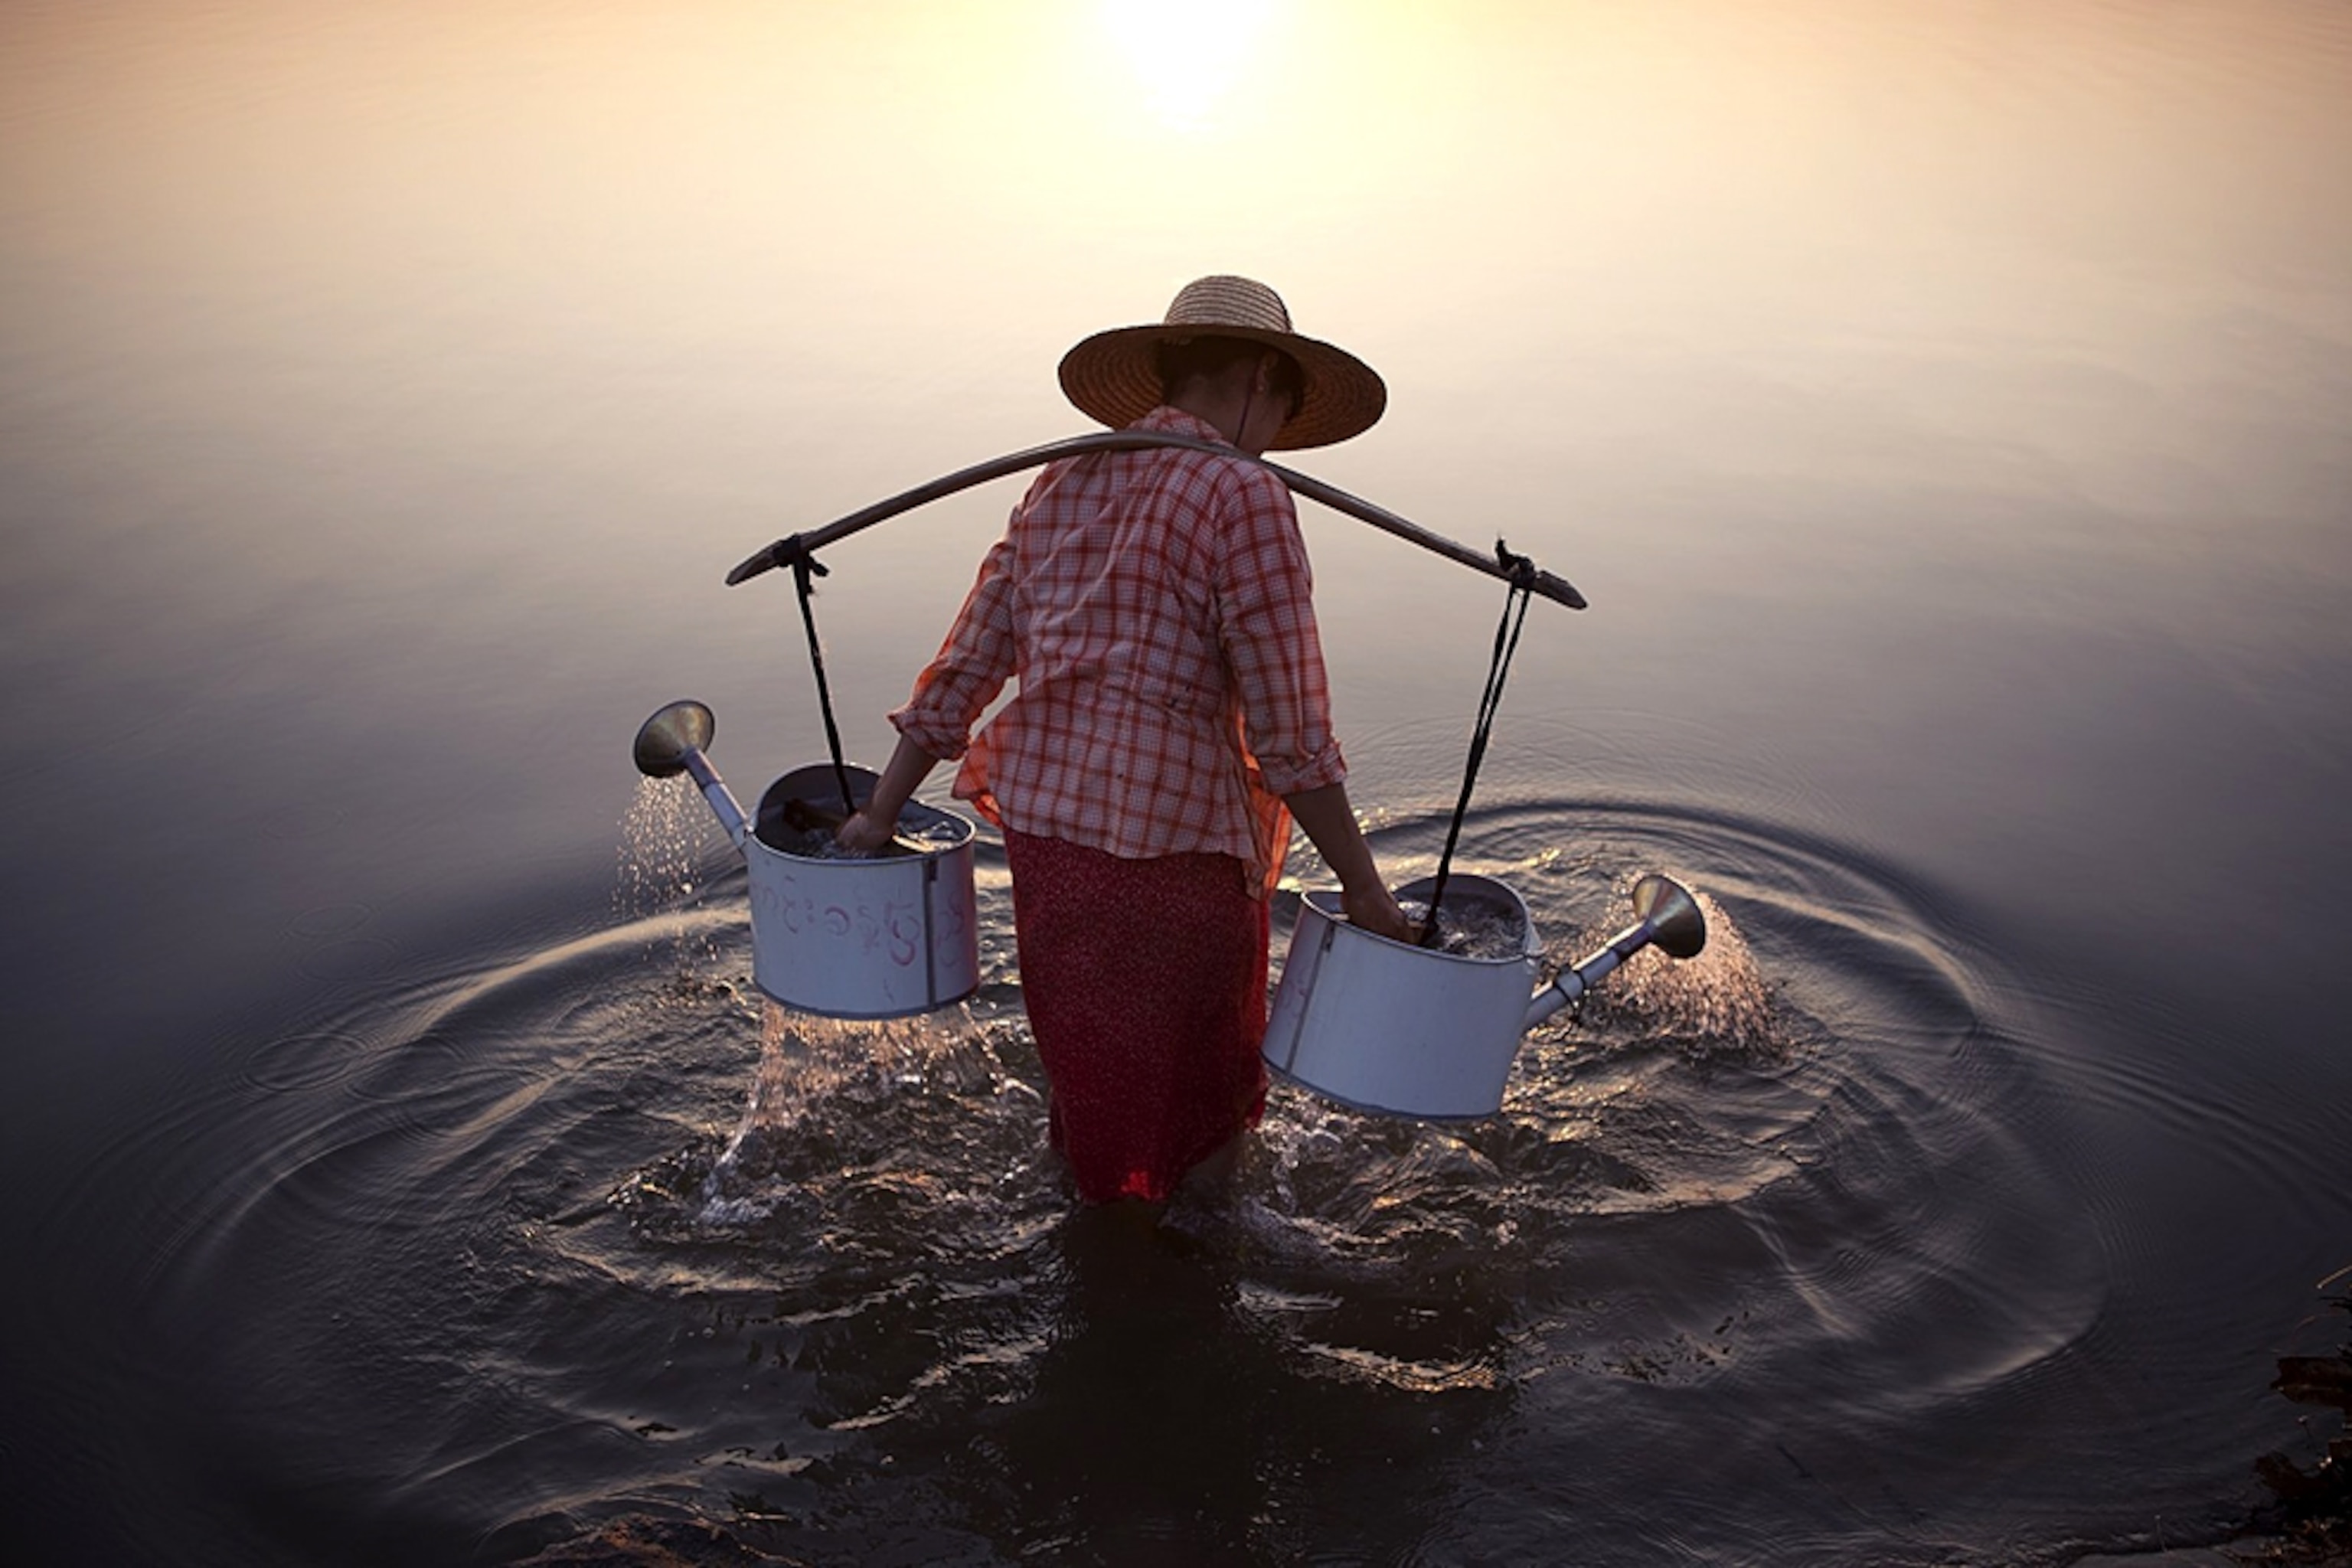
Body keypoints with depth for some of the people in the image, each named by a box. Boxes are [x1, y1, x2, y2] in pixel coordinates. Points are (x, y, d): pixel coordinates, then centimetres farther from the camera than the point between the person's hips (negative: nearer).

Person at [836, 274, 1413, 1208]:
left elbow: (962, 671, 10)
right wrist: (1363, 888, -6)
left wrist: (881, 813, 16)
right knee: (1203, 1100, 15)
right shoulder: (1242, 497, -11)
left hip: (1039, 822, 7)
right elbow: (1289, 735, -14)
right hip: (1172, 844, -7)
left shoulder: (1062, 483, 10)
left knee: (1088, 1078, 25)